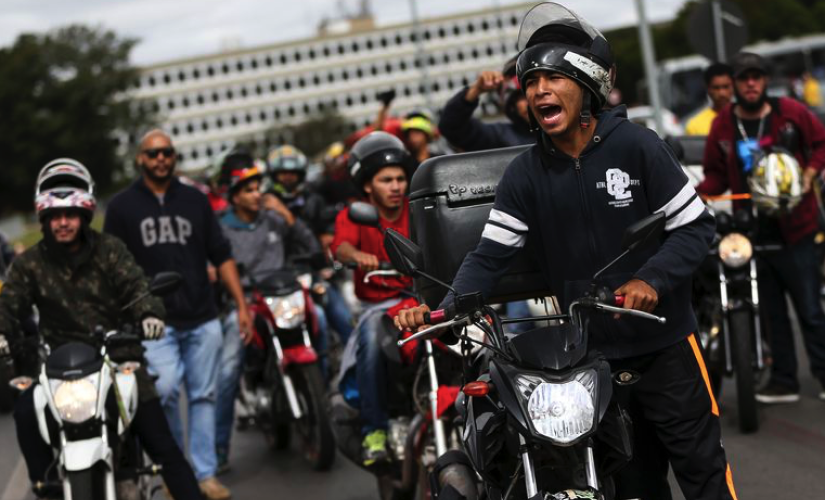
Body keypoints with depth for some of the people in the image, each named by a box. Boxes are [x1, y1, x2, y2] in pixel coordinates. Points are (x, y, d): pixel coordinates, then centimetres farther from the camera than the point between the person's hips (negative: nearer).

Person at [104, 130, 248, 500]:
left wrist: (241, 305, 7)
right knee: (165, 390, -17)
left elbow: (221, 256, 13)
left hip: (203, 319, 3)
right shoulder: (122, 206, 5)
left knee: (203, 396, 4)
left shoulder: (195, 200, 11)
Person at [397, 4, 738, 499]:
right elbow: (491, 254, -4)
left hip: (663, 342, -3)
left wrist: (652, 279, -23)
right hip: (591, 353, 3)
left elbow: (695, 225, -6)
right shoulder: (526, 173, 1)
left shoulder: (635, 145, -8)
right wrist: (445, 309, -21)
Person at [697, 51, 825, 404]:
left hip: (794, 229, -3)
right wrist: (695, 193, -10)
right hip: (752, 231, 3)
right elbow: (716, 174, 8)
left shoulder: (790, 112, -2)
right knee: (772, 312, 11)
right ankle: (783, 381, 18)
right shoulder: (723, 126, 4)